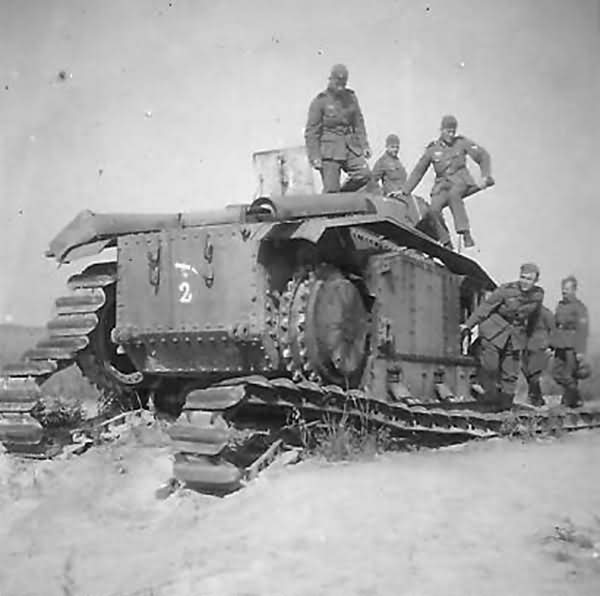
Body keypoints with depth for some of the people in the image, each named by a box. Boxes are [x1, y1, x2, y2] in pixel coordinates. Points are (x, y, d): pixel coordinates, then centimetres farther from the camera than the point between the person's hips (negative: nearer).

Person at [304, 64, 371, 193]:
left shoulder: (351, 97, 10)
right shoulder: (320, 101, -5)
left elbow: (358, 123, 18)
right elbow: (311, 132, -6)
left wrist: (364, 145, 9)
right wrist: (315, 157, -12)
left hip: (350, 147, 5)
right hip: (329, 150, -5)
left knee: (364, 174, -13)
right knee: (331, 190, -8)